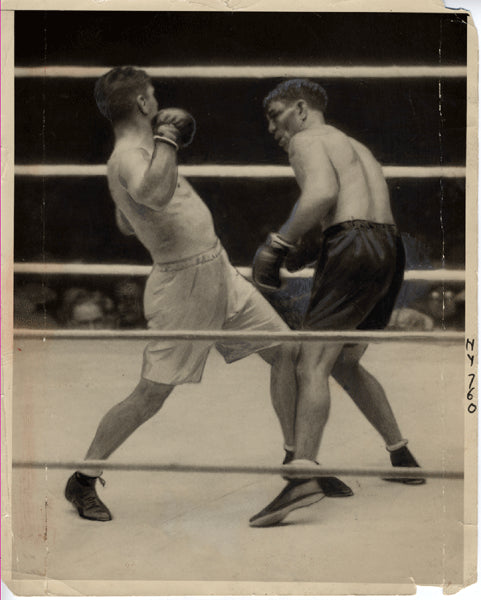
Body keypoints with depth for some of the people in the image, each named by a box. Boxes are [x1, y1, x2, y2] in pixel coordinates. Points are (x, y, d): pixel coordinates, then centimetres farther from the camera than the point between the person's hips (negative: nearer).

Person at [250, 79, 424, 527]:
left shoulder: (307, 140, 5)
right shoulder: (358, 149, 32)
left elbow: (322, 192, -16)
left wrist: (277, 244, -12)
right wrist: (309, 253, 21)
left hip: (352, 250, -9)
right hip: (390, 251, 9)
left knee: (312, 364, -17)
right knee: (345, 364, 22)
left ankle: (302, 471, -32)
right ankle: (403, 457, 25)